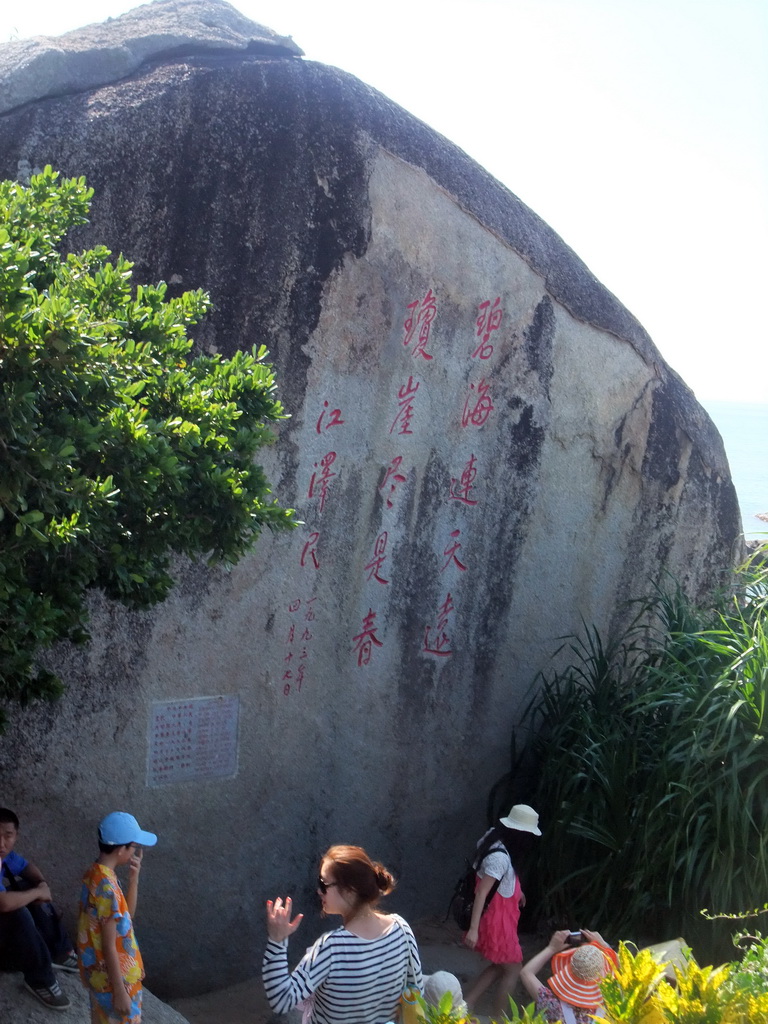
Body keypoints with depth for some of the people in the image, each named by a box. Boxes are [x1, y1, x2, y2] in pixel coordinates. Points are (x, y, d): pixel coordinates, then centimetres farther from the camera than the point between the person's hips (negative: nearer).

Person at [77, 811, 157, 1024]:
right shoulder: (107, 887, -29)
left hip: (99, 972, 9)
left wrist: (134, 879, -2)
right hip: (113, 978, -9)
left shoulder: (95, 873, 0)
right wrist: (120, 992, -19)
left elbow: (125, 915, 11)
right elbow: (109, 947, -25)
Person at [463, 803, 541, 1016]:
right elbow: (481, 893, -29)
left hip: (498, 916, 9)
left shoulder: (496, 843, 0)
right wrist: (474, 928, -31)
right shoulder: (499, 856, -28)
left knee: (499, 966, 21)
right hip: (496, 919, -9)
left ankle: (466, 1007, 20)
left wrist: (516, 891, 31)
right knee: (513, 970, 6)